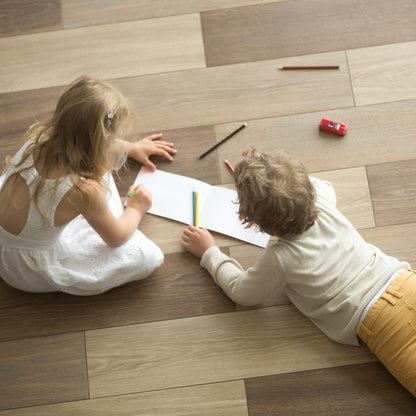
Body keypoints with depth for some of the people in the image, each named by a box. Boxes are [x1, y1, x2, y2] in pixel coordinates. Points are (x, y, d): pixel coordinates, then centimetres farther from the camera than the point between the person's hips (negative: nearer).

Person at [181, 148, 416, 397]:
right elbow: (323, 186, 33)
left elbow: (241, 293, 8)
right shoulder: (323, 202, 4)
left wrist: (209, 252, 18)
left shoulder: (280, 259, -12)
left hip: (380, 322, -7)